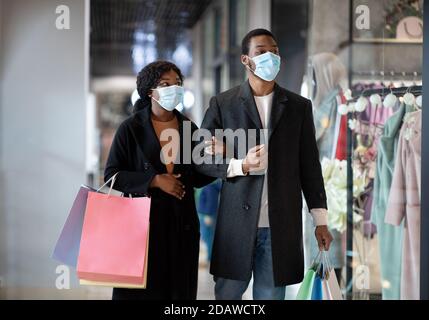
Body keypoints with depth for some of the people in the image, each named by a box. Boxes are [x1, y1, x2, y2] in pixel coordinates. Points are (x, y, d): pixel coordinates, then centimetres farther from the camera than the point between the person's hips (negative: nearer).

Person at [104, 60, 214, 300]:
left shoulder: (189, 128, 8)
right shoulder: (131, 128, -2)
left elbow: (197, 178, 11)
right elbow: (112, 175, -4)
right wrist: (154, 181, -15)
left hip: (181, 225, 3)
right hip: (143, 223, -3)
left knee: (180, 289, 4)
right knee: (141, 290, -2)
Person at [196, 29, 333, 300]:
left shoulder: (299, 106, 8)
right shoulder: (223, 104, 4)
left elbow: (310, 165, 9)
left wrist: (321, 220, 6)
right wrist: (241, 166, -13)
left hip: (281, 225, 1)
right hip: (237, 222, -1)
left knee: (271, 295, 5)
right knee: (227, 294, 5)